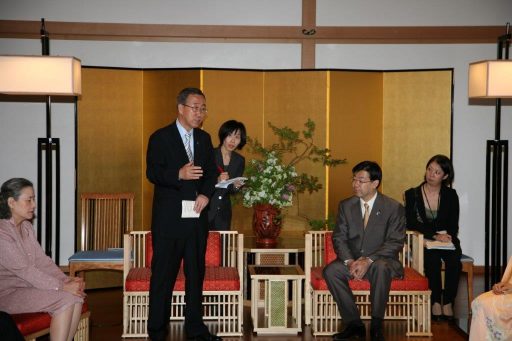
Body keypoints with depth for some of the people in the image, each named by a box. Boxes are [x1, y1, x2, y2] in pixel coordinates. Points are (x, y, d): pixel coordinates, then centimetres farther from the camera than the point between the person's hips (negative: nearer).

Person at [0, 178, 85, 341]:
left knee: (76, 297, -12)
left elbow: (41, 260, 7)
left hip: (28, 285, 8)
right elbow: (25, 270, -23)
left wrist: (64, 279, -10)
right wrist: (62, 287, -23)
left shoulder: (26, 227, 9)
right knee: (64, 300, -24)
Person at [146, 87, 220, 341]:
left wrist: (205, 194, -5)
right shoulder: (160, 138, -4)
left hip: (197, 216, 6)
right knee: (163, 274, -1)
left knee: (196, 273, 11)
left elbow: (212, 172, 14)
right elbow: (152, 172, -13)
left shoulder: (204, 139, 14)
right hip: (169, 218, -5)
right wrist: (179, 174, -30)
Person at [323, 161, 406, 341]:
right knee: (330, 271, -27)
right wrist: (350, 262, -17)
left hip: (381, 260, -3)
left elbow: (396, 242, -9)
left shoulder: (394, 208, -3)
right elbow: (339, 238, 4)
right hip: (352, 259, 4)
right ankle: (354, 323, -17)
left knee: (381, 267, -39)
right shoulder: (345, 206, 8)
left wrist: (368, 260, -22)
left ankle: (376, 325, -24)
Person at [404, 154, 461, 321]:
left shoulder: (450, 195, 7)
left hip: (446, 241, 1)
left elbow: (453, 226, 5)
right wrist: (435, 235, -18)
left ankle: (448, 302, -25)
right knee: (432, 258, -33)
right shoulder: (412, 194, 2)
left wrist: (446, 236, -17)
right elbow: (411, 223, -7)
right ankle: (436, 301, -25)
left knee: (454, 258, -31)